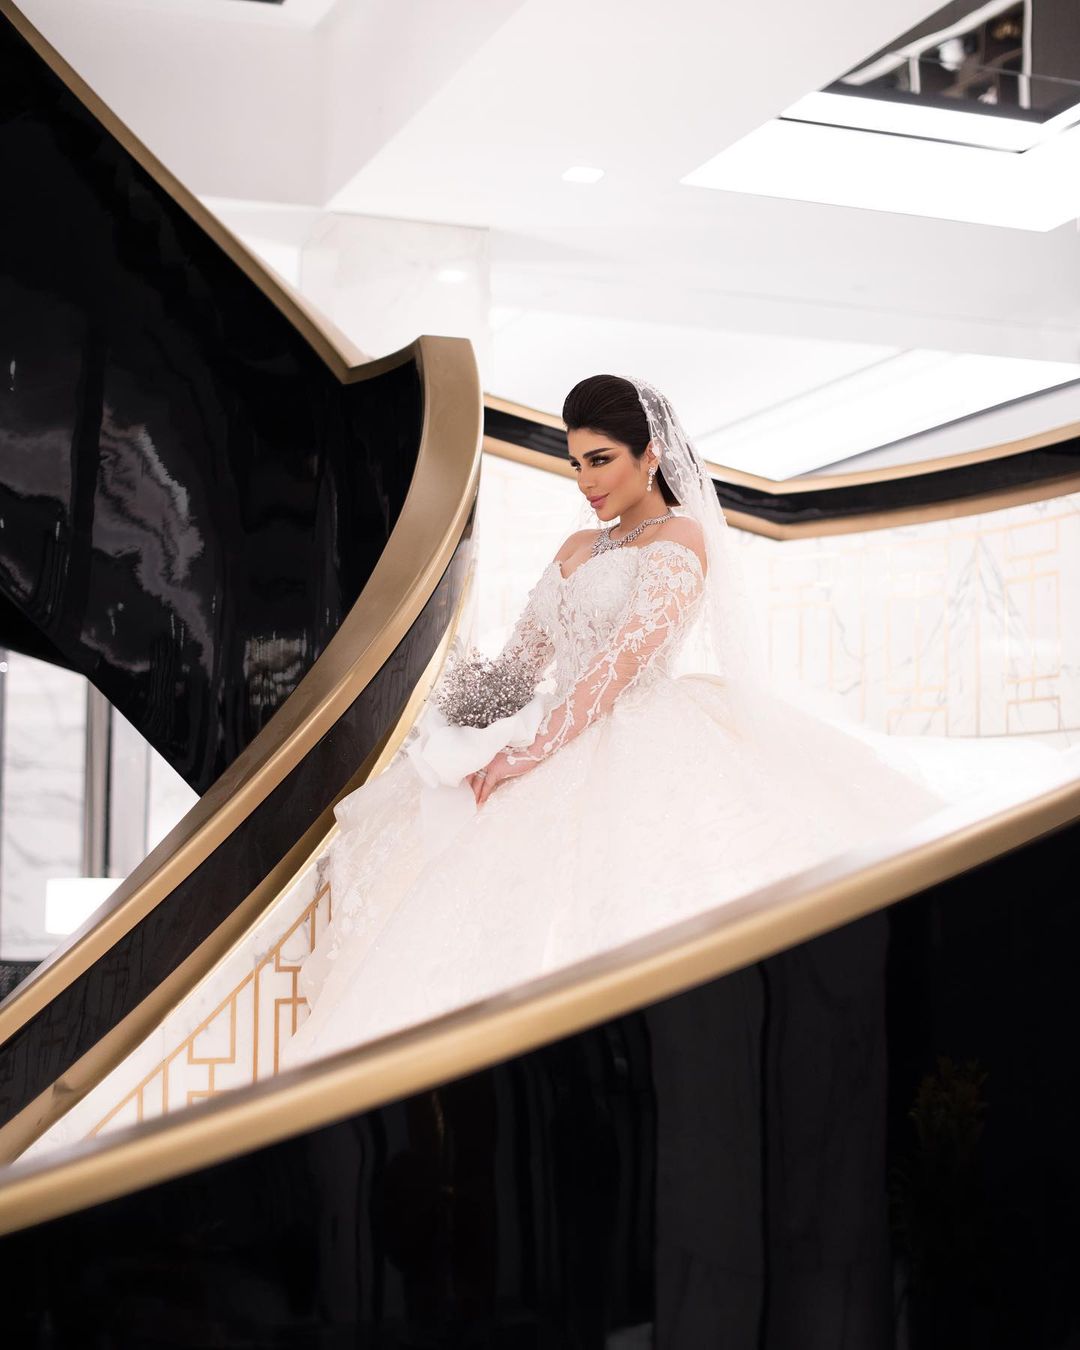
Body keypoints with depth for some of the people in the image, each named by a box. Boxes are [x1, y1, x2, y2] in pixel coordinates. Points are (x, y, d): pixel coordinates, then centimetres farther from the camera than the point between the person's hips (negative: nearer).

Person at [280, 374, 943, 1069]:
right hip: (570, 746, 8)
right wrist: (485, 735, -2)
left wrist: (532, 749, -21)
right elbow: (522, 659, 19)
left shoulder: (679, 538, -3)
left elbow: (623, 658, -16)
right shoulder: (577, 549, 22)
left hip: (646, 745, -8)